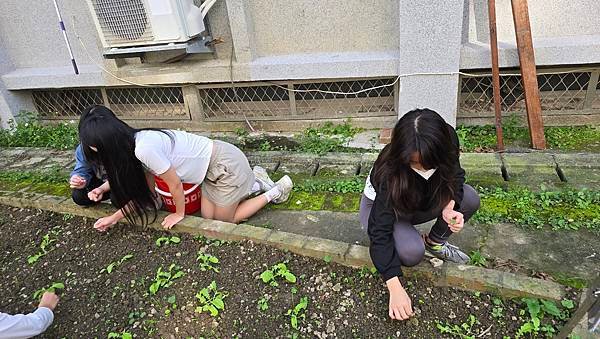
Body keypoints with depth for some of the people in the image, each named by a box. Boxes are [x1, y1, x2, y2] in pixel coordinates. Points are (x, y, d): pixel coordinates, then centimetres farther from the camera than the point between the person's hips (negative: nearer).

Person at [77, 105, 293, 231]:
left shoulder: (144, 148, -28)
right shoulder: (134, 142, 1)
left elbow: (174, 183, -17)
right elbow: (146, 191, 9)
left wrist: (180, 213, 1)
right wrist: (114, 217, 12)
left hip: (225, 165, -8)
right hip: (212, 165, 8)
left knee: (224, 221, 10)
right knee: (208, 216, 14)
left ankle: (276, 191, 17)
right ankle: (255, 182, 23)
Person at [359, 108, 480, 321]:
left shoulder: (447, 143, -26)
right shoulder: (389, 173, -38)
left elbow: (455, 176, -6)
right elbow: (380, 231, -36)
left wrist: (449, 206, -29)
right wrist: (395, 289, -38)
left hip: (420, 201, 5)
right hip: (379, 207, -5)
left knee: (470, 199, -18)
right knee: (411, 252, -32)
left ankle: (435, 242, 6)